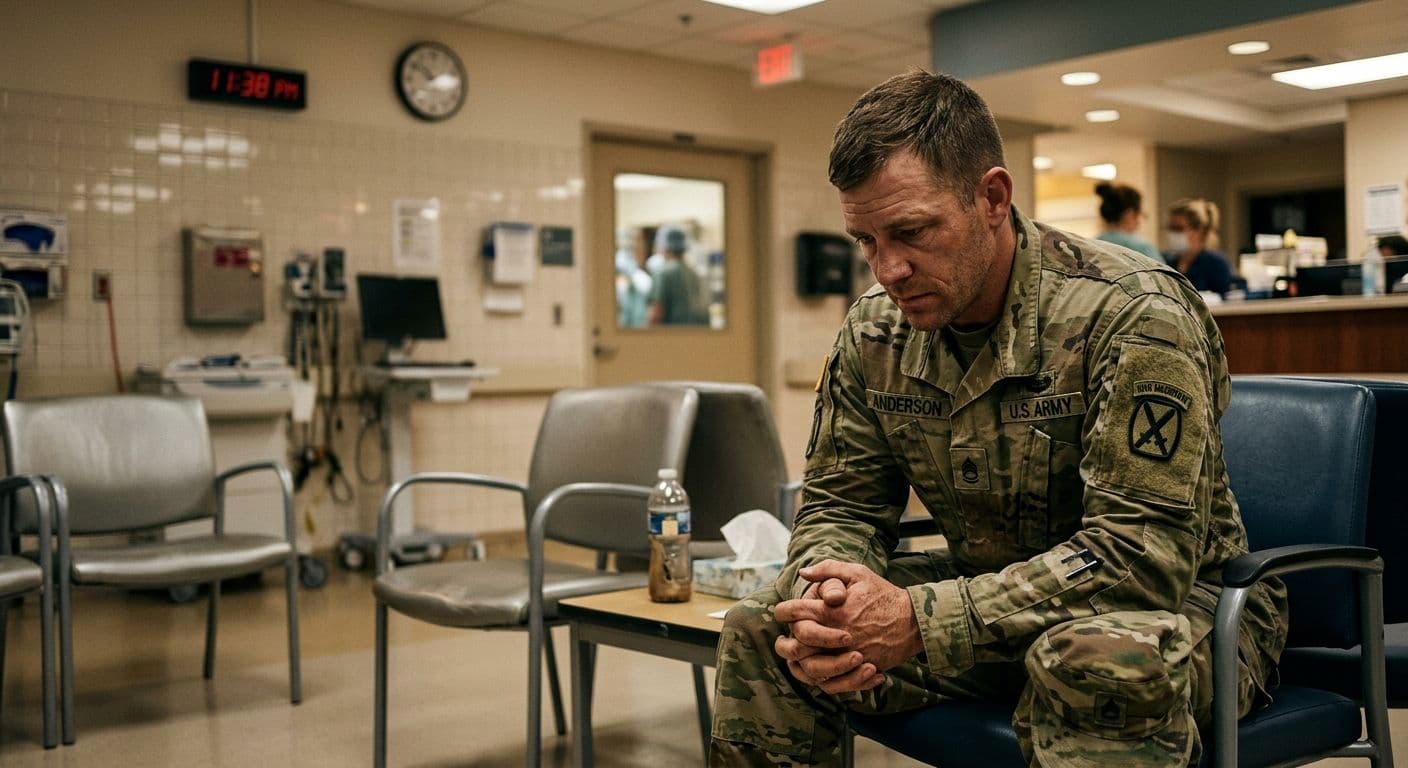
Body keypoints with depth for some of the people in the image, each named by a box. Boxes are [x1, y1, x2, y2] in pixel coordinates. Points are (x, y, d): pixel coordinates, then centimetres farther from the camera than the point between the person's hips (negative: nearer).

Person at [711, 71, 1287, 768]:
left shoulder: (1134, 316, -23)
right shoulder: (875, 331, -4)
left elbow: (1143, 552, -29)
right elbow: (840, 504, 1)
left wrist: (922, 621, -36)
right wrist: (829, 602, -24)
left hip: (1174, 600, -5)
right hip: (987, 593, 6)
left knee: (1102, 659, -41)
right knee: (760, 627, -8)